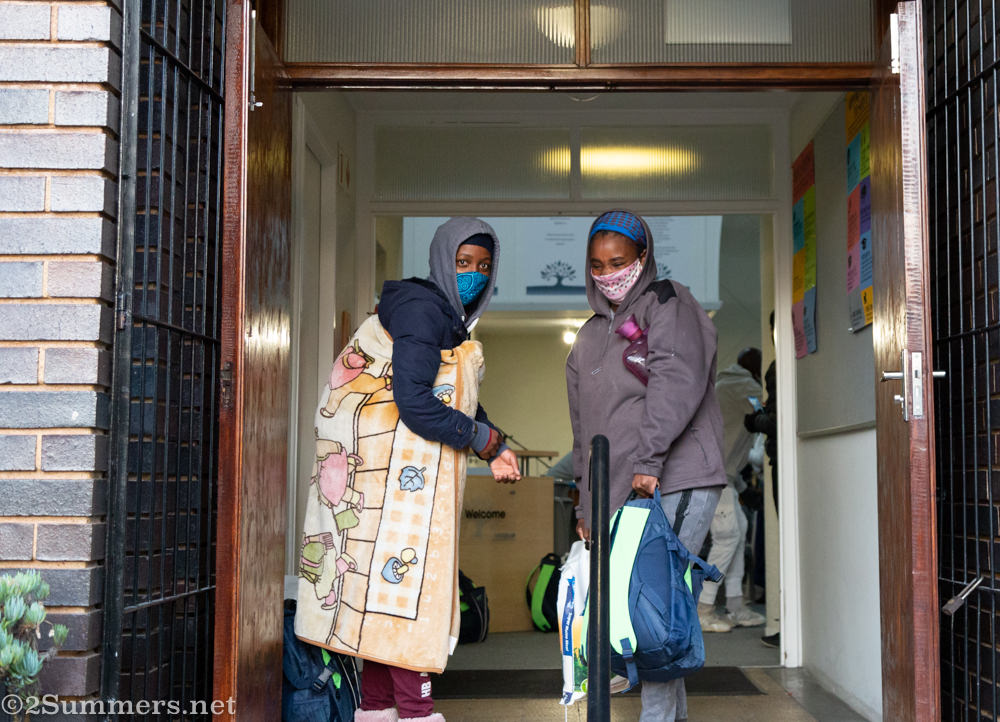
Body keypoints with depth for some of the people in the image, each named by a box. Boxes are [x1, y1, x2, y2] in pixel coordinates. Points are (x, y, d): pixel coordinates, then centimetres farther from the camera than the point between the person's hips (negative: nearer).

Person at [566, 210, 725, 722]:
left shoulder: (668, 305, 3)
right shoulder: (591, 335, 25)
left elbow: (676, 381, -14)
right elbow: (583, 425, 26)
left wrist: (650, 459, -24)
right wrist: (585, 501, 20)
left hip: (675, 483, -6)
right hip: (619, 492, 7)